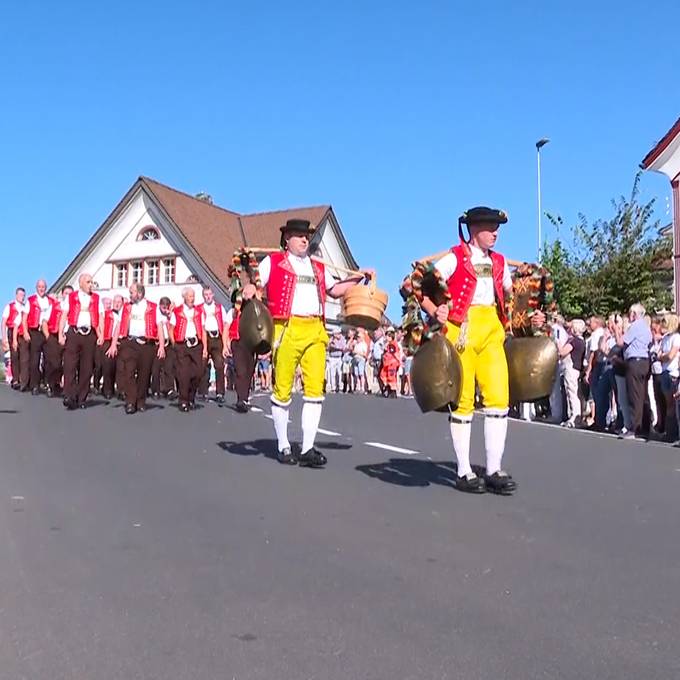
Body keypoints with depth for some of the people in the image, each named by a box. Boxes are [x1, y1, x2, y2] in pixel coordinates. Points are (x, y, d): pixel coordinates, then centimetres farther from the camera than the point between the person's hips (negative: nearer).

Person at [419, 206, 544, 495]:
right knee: (463, 400, -1)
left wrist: (531, 316, 7)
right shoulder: (454, 258, -2)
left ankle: (494, 470, 7)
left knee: (499, 397, -1)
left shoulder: (499, 262, 16)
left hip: (492, 330, 5)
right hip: (461, 330, -5)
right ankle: (464, 472, 8)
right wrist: (435, 312, -25)